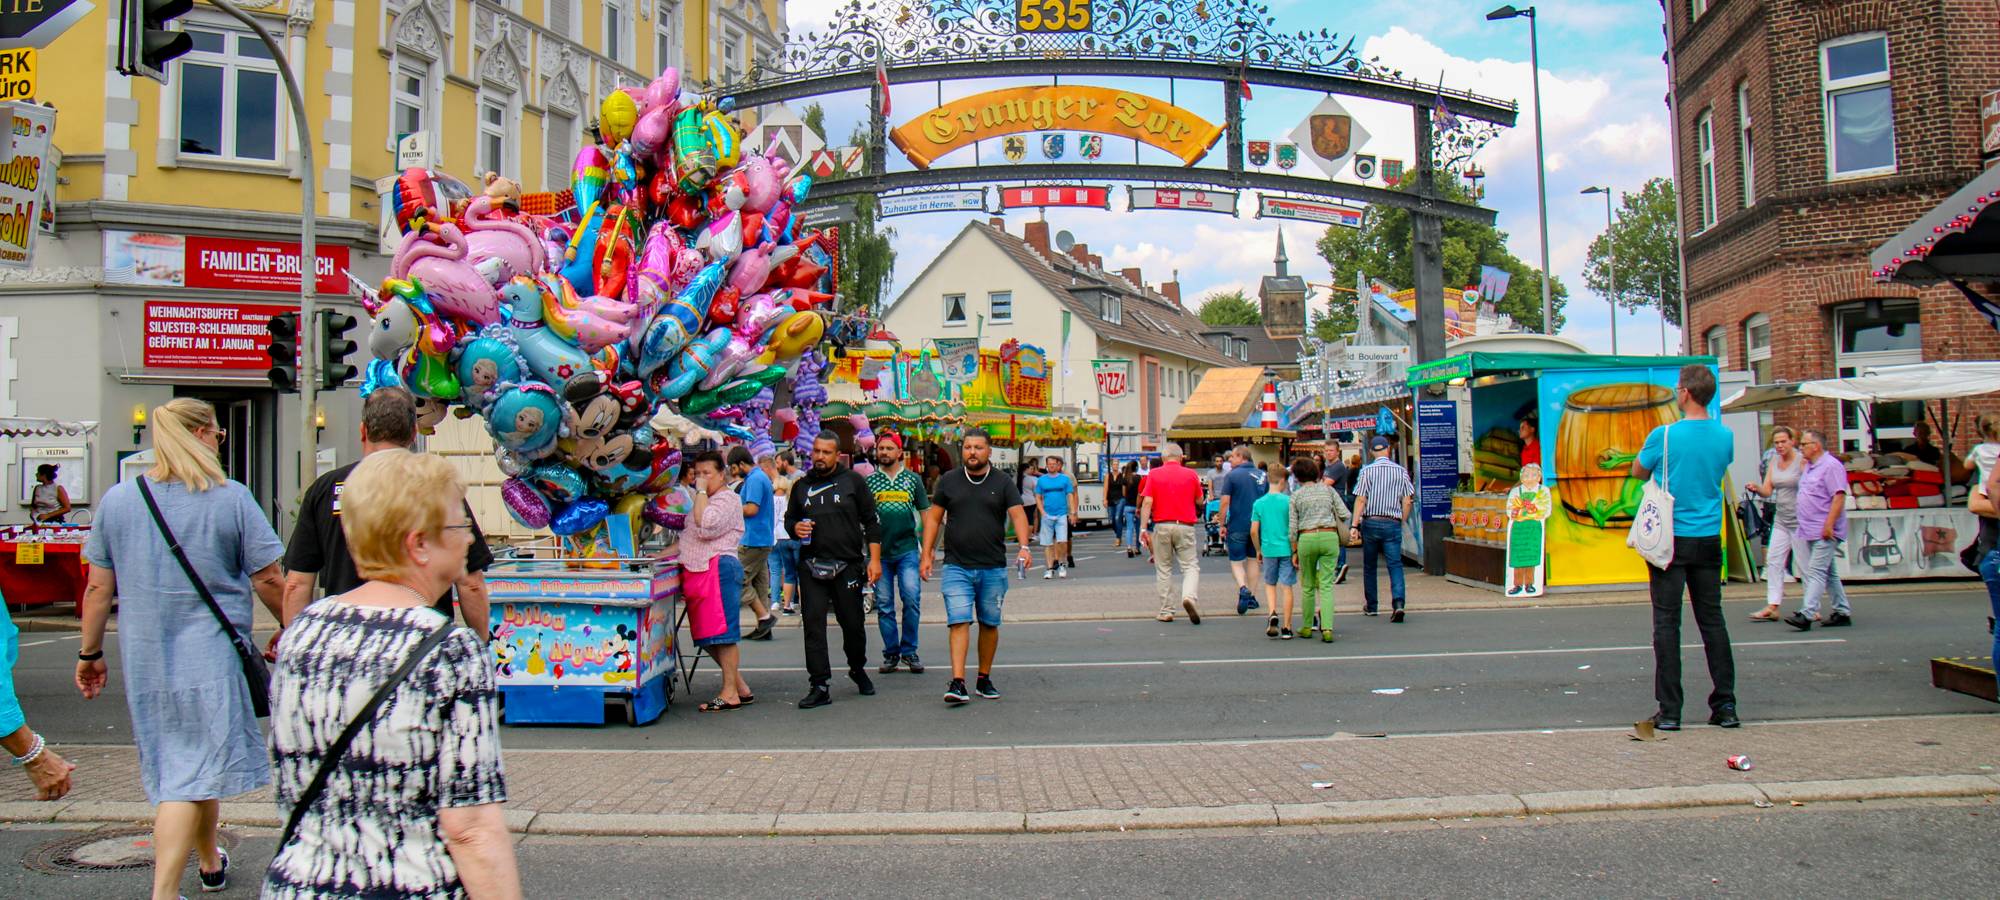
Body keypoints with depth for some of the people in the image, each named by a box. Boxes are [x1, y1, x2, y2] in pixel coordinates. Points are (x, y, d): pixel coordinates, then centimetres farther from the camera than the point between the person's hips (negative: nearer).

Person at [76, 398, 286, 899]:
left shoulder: (116, 500, 2)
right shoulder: (232, 500, -9)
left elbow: (98, 587, 5)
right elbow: (267, 580, -7)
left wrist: (90, 653, 15)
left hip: (144, 658, 5)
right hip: (211, 653, -5)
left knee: (172, 764, 19)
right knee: (192, 774, -2)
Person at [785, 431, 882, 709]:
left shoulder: (853, 481, 4)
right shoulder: (801, 486, 13)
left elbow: (871, 521, 4)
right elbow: (789, 518, 24)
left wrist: (874, 559, -3)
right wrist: (795, 527, 0)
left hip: (847, 565, -2)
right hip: (811, 567, 2)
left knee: (853, 623, 5)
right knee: (813, 625, -4)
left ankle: (858, 669, 32)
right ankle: (819, 686, -1)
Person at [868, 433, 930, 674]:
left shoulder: (913, 479, 8)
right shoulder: (869, 482, 8)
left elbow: (926, 513, 12)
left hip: (907, 549, -1)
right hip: (880, 552, 1)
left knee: (912, 599, -11)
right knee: (884, 606, 3)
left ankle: (909, 651, 4)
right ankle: (891, 653, 14)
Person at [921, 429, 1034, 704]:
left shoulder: (1002, 483, 4)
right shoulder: (948, 481, 8)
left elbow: (1018, 514, -6)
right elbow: (934, 517, 12)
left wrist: (1024, 546, -23)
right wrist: (927, 554, 5)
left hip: (993, 568, 1)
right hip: (956, 567, -1)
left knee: (990, 624, 9)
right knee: (959, 622, -11)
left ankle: (984, 679, 22)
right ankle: (957, 683, -14)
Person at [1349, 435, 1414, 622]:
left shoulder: (1367, 470, -3)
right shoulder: (1401, 471, 2)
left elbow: (1360, 500, -7)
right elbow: (1407, 502, 1)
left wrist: (1355, 526, -6)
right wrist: (1401, 523, 12)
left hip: (1371, 522, 0)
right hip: (1393, 523, 0)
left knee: (1369, 567, 12)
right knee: (1395, 565, -1)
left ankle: (1370, 606, 20)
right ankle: (1398, 603, -20)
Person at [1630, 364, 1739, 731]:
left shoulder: (1664, 436, -12)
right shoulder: (1726, 437, 1)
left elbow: (1638, 472, 5)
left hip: (1670, 539, -4)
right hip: (1709, 540, 4)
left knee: (1667, 623, 0)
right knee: (1712, 620, 11)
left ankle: (1669, 711, 1)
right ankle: (1725, 705, 13)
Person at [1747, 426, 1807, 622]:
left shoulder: (1802, 461, -9)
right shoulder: (1773, 461, 10)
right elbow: (1767, 490, 7)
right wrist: (1757, 488, -14)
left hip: (1799, 521, -6)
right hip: (1780, 521, 7)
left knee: (1806, 565, 0)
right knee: (1773, 561, -1)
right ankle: (1772, 607, -1)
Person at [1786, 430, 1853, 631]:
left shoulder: (1831, 466, -14)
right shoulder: (1809, 467, 17)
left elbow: (1839, 497, -21)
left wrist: (1828, 525, -25)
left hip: (1825, 533, -10)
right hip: (1811, 531, 10)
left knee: (1816, 571, -14)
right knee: (1829, 573, 14)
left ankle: (1806, 614, -19)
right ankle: (1843, 612, 22)